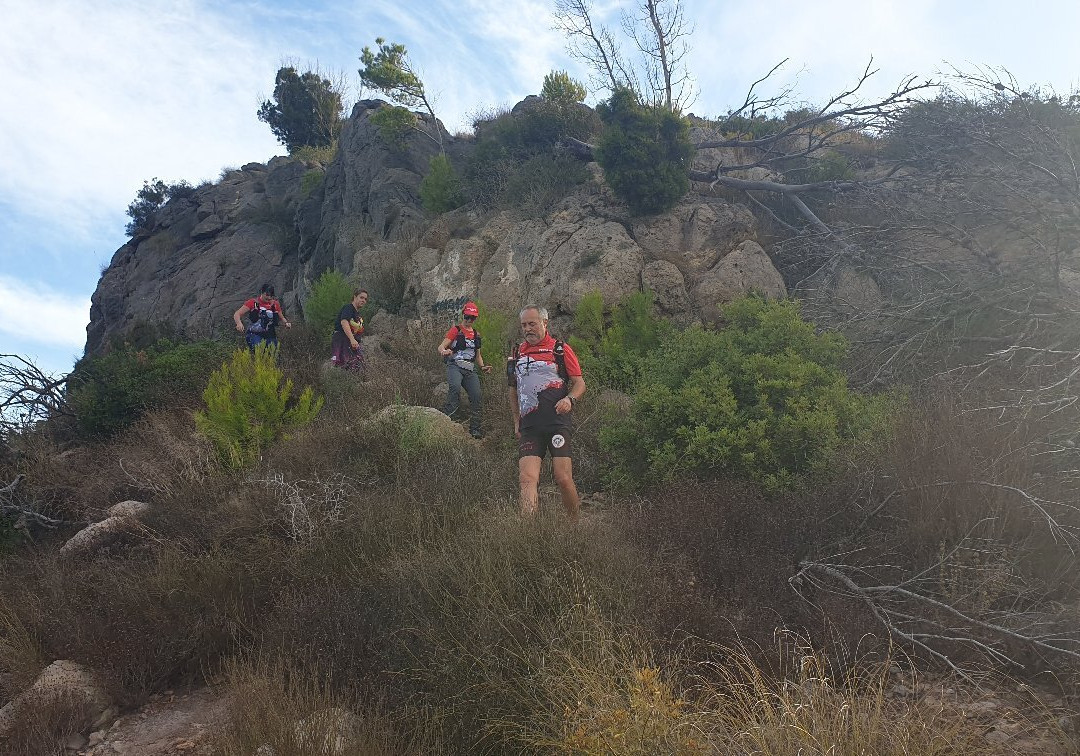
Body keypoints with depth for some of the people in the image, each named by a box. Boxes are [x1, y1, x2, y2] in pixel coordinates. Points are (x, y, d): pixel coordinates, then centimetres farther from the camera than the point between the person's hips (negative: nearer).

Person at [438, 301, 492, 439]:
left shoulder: (476, 335, 21)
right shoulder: (456, 330, 3)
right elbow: (441, 347, -5)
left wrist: (482, 367, 10)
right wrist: (444, 351, -30)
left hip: (470, 370, 5)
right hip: (455, 366, -5)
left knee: (476, 396, -5)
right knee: (455, 387, -34)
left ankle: (475, 429, 3)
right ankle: (446, 417, -36)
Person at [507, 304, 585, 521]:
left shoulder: (561, 349, 7)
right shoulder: (518, 352, 19)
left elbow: (580, 383, 7)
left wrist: (569, 399, -14)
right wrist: (517, 421, 25)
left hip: (558, 422, -3)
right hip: (529, 427, 4)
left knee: (563, 479, -9)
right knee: (527, 478, -11)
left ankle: (575, 525, 10)